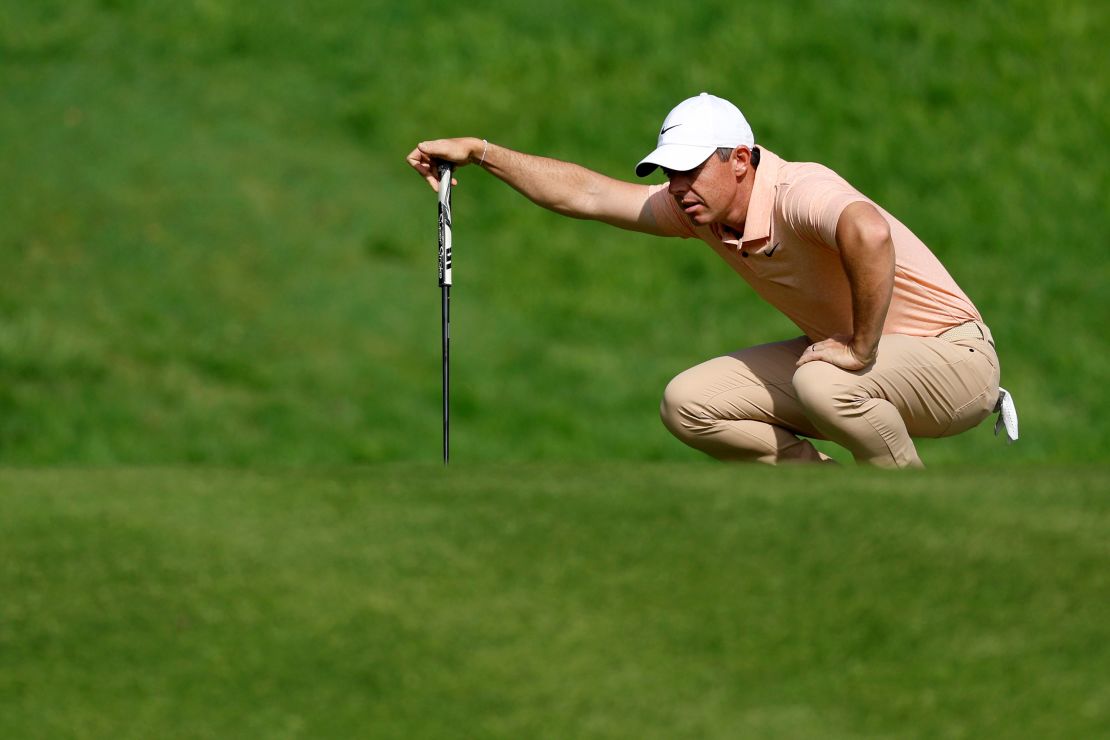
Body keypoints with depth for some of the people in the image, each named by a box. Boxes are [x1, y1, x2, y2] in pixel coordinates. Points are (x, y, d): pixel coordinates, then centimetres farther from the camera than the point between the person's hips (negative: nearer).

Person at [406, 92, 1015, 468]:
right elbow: (588, 195, 8)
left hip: (953, 357, -9)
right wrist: (480, 152, 6)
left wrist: (861, 349, -40)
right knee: (690, 403, -1)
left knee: (824, 384, -39)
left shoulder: (799, 193, -30)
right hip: (839, 352, 9)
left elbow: (870, 234, -52)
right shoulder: (698, 209, -2)